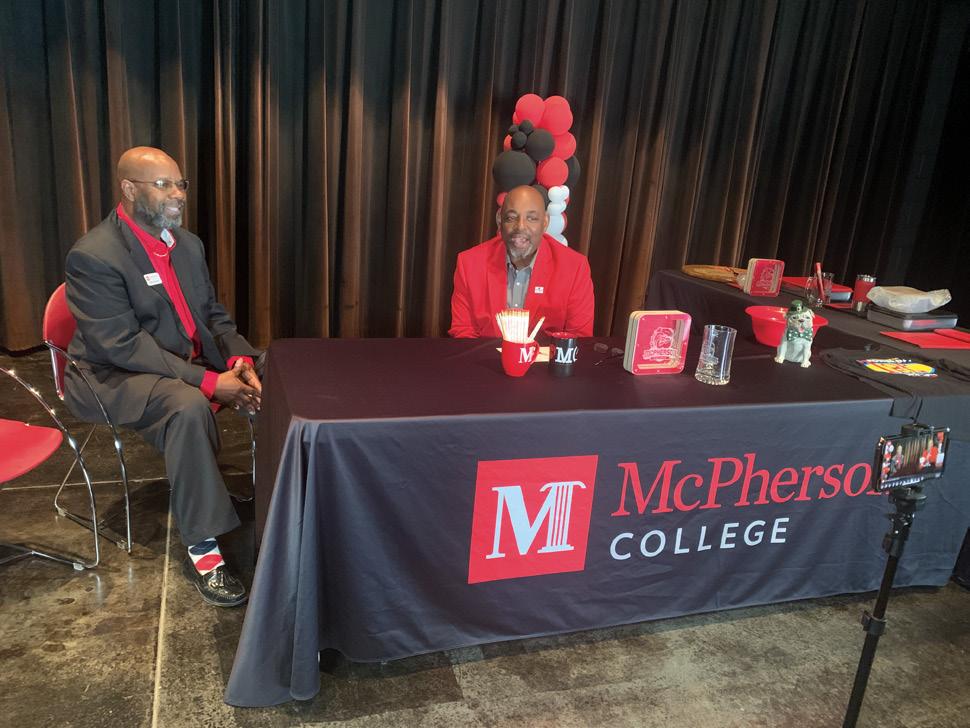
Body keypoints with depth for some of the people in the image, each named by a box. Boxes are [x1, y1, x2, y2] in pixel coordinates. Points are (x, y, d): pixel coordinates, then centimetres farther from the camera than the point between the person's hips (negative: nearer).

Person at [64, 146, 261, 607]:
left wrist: (240, 361, -12)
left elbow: (213, 314, 10)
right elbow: (122, 347, -25)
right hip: (117, 375, -7)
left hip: (193, 361, 8)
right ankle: (201, 550, -29)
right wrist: (208, 381, -30)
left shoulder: (188, 243, 6)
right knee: (187, 406, -37)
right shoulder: (93, 256, -18)